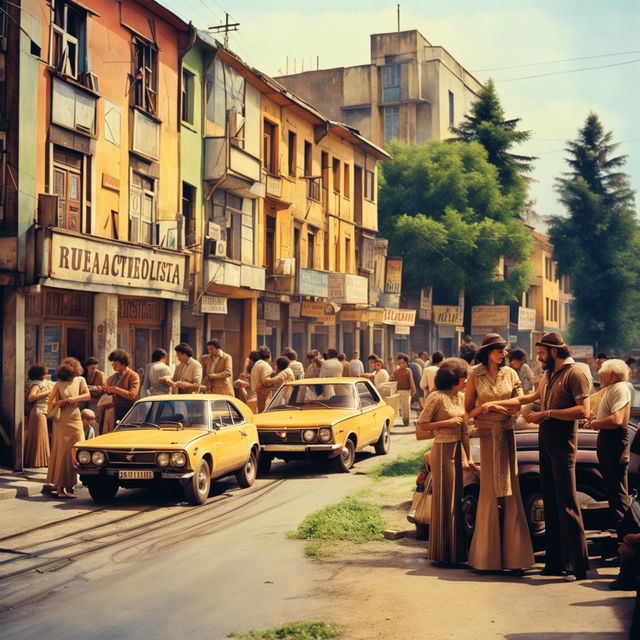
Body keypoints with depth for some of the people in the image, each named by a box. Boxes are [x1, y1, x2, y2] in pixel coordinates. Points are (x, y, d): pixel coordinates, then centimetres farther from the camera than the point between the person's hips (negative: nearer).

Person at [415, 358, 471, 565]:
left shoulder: (460, 397, 11)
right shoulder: (437, 397, -11)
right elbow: (422, 425, -10)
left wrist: (468, 457, 14)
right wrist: (448, 422, -16)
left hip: (458, 451, 7)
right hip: (443, 451, -7)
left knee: (458, 498, 10)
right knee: (444, 500, -2)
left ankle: (457, 550, 19)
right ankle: (443, 552, 7)